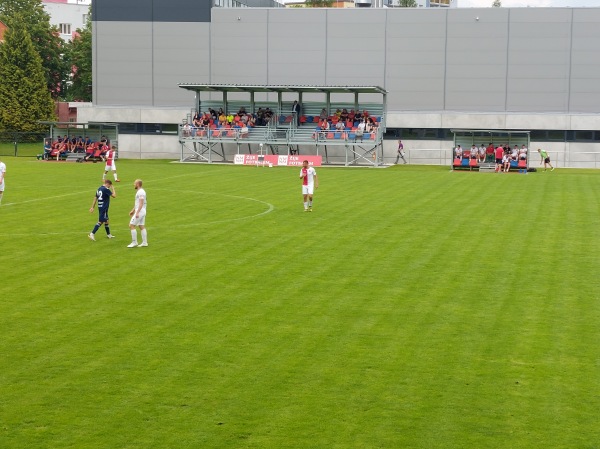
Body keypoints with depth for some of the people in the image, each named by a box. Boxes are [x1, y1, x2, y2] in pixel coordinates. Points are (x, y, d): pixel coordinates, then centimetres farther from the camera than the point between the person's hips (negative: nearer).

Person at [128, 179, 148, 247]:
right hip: (142, 211, 10)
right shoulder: (139, 191, 16)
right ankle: (144, 242, 10)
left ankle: (134, 242, -6)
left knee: (131, 225, -8)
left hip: (140, 211, -10)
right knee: (142, 226, 10)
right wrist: (133, 210, 26)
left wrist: (137, 213, -28)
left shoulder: (140, 192, -16)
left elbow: (141, 203, -23)